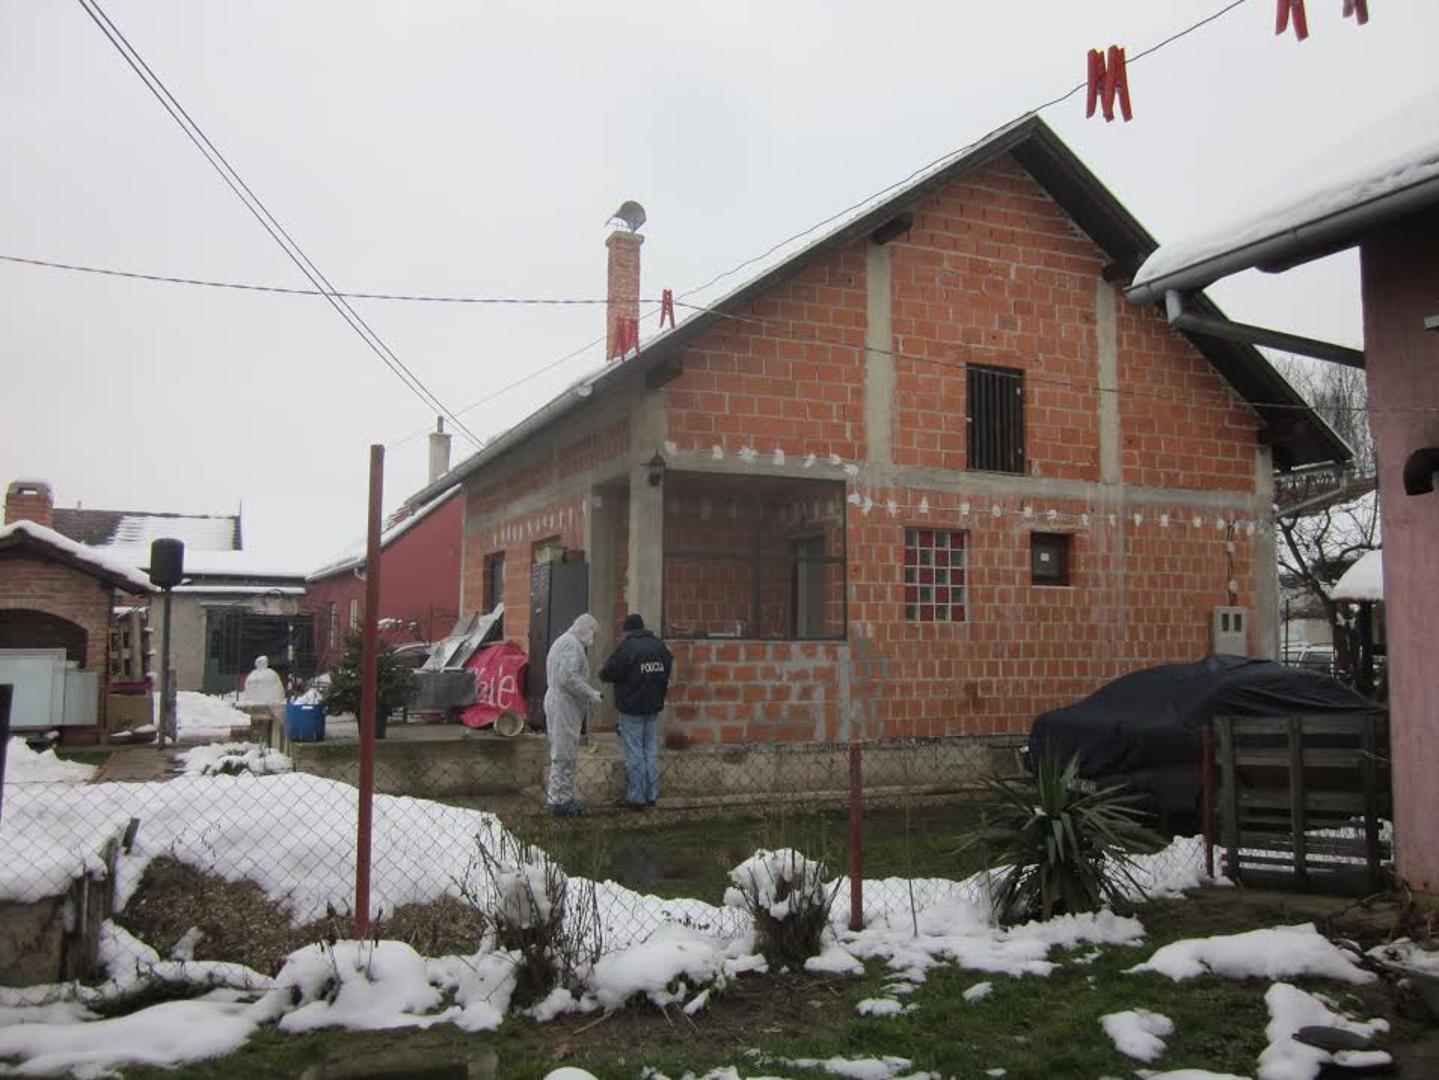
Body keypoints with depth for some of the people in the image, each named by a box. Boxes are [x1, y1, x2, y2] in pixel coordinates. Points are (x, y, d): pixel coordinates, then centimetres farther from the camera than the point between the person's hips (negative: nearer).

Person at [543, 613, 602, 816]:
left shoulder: (561, 642, 20)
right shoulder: (572, 644, -14)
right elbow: (568, 677, -24)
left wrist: (589, 693, 17)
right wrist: (591, 694, -15)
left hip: (556, 703, 11)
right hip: (564, 706, -11)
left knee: (565, 754, 15)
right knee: (564, 754, -5)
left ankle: (565, 798, 21)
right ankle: (558, 800, 0)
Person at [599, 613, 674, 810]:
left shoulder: (627, 647, -15)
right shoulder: (658, 644, 5)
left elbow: (608, 673, -12)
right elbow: (668, 668, 14)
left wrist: (602, 672, 10)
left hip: (632, 708, -6)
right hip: (654, 706, 6)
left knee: (634, 752, 0)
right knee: (652, 750, 12)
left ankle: (637, 797, 2)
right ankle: (652, 795, 16)